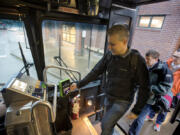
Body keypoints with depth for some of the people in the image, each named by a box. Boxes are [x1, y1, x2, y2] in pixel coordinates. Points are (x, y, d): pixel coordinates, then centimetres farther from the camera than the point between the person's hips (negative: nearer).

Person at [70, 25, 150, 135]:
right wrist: (79, 84, -2)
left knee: (105, 124, -4)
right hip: (108, 97, 4)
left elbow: (144, 88, -14)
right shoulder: (109, 56, -10)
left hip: (122, 101, -4)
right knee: (110, 123, 21)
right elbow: (95, 72, -3)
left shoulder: (137, 60, -22)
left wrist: (136, 111, -9)